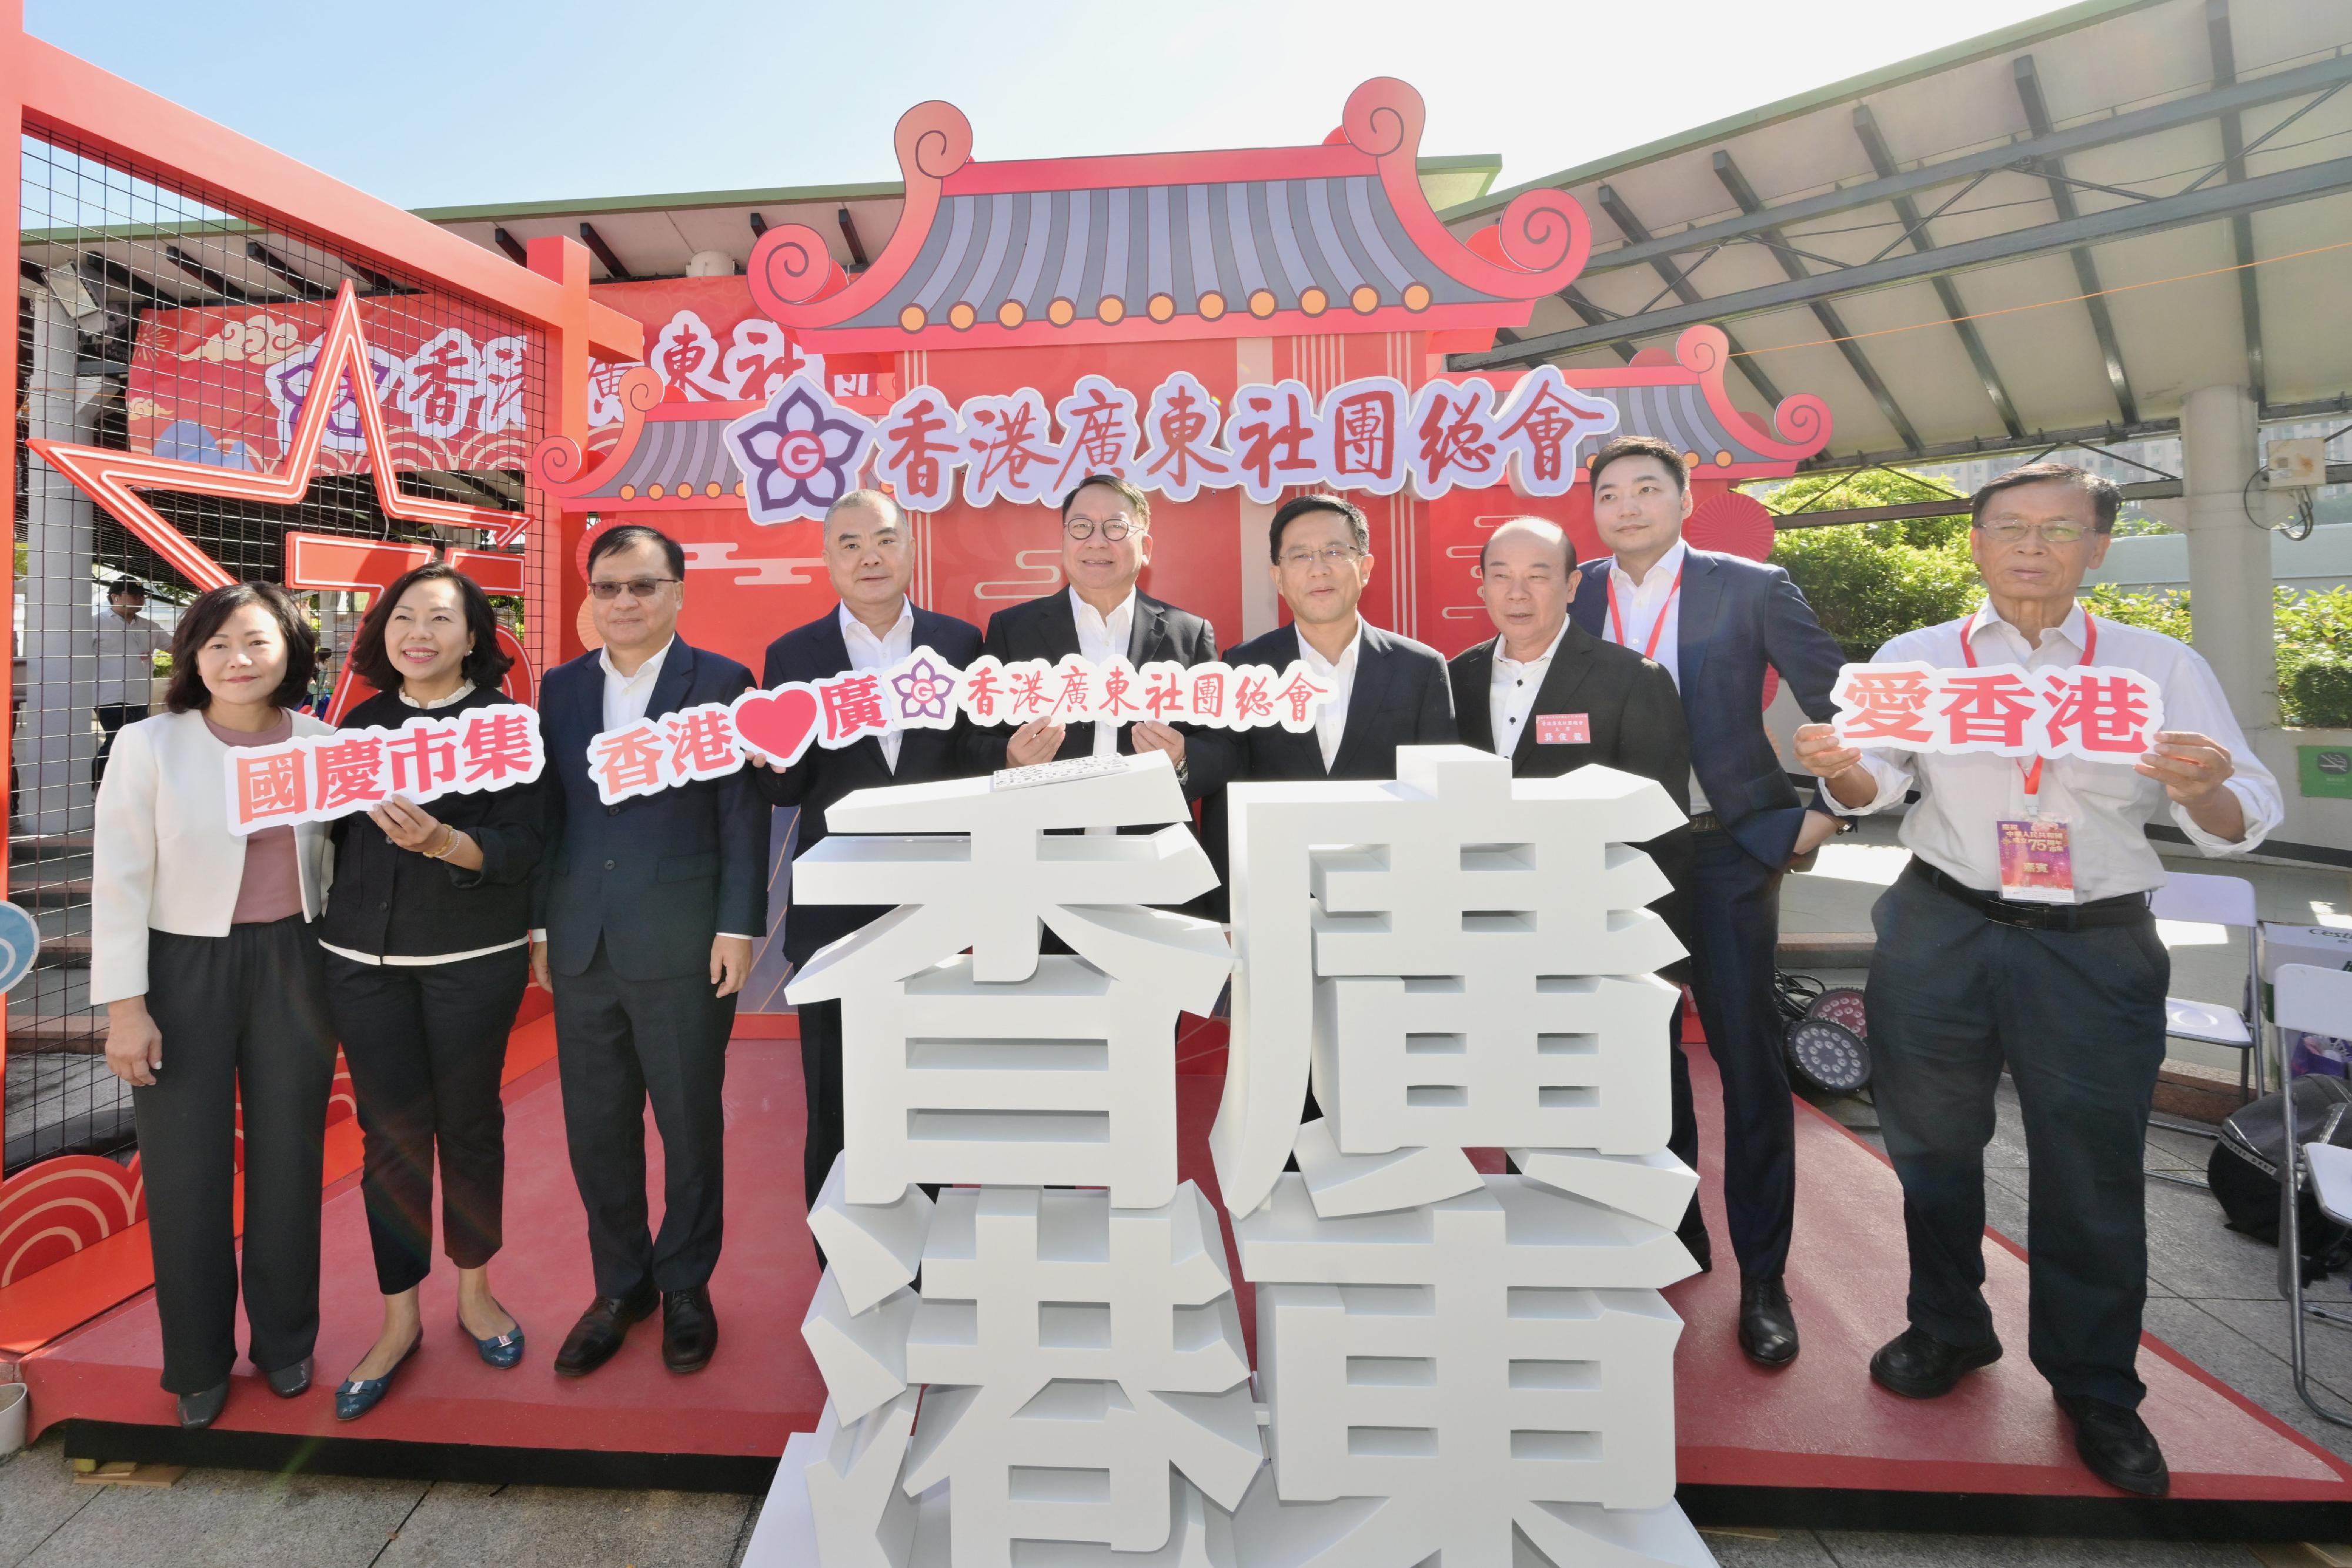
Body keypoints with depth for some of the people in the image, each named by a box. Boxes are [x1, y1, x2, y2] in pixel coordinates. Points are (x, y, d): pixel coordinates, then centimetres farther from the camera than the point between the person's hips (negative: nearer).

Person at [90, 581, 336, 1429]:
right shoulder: (149, 745, -6)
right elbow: (120, 880, -5)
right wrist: (124, 1006, -7)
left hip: (293, 966, 1)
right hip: (184, 970, -1)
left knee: (288, 1159, 12)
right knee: (186, 1170, 9)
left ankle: (284, 1342, 31)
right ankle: (198, 1364, 30)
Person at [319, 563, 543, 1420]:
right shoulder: (362, 722, 8)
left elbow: (522, 848, -14)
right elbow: (336, 834, 15)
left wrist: (440, 841, -29)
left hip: (475, 960, -3)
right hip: (364, 961, 3)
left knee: (470, 1123, 9)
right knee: (389, 1133, 8)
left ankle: (474, 1288, 30)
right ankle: (400, 1318, 24)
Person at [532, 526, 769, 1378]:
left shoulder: (721, 683, -3)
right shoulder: (561, 687, 11)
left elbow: (744, 815, -6)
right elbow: (548, 811, 12)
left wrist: (737, 929, -10)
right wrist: (538, 924, 10)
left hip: (684, 945, -4)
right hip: (582, 946, 4)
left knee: (691, 1124, 8)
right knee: (595, 1127, 13)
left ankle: (686, 1286, 28)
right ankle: (620, 1285, 32)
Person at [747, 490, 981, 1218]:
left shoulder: (960, 642, 4)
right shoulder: (793, 655, 3)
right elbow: (784, 791, 2)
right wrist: (772, 757, -20)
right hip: (835, 913, 0)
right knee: (835, 1112, 12)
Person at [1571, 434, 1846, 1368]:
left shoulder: (1751, 589, -3)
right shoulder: (1575, 598, 4)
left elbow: (1836, 697, 1)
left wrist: (1828, 809, -4)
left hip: (1726, 845, -2)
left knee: (1747, 1056, 2)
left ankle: (1762, 1278, 18)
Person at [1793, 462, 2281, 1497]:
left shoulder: (2161, 666, 3)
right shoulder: (1916, 657, 3)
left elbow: (2239, 825, -2)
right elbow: (1874, 788, -6)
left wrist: (2201, 789, -25)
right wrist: (1841, 769, -29)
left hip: (2096, 949, 0)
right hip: (1939, 934, 1)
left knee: (2091, 1167, 8)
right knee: (1932, 1142, 12)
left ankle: (2095, 1386, 32)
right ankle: (1948, 1327, 36)